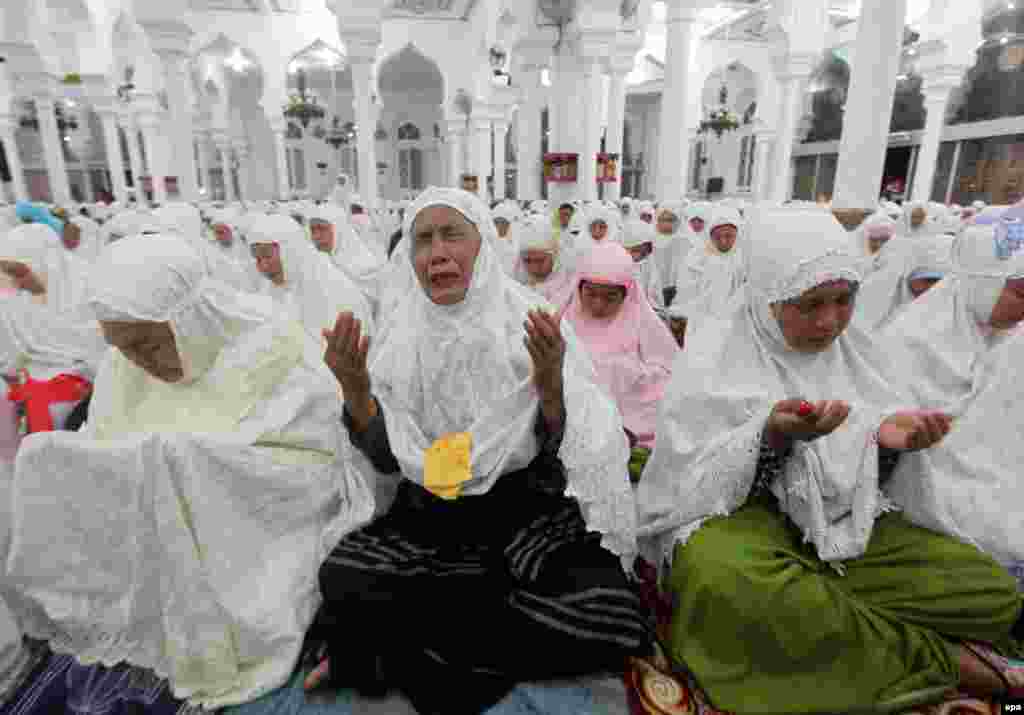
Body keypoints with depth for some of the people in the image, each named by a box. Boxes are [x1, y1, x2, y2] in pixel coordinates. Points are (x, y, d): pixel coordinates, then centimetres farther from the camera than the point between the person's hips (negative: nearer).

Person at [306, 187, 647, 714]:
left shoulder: (530, 324, -8)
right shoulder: (405, 336, 0)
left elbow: (560, 452, -10)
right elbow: (387, 459, -1)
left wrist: (550, 383, -29)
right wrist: (354, 389, -18)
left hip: (529, 506, 0)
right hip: (432, 513, 1)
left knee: (608, 617, -24)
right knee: (342, 585, -24)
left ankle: (396, 655, -7)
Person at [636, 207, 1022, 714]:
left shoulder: (857, 351, 7)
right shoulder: (714, 361, -10)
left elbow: (867, 470, 11)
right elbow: (695, 483, -14)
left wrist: (889, 436, -12)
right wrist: (772, 438, -29)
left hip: (850, 524, 5)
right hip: (737, 517, -4)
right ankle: (938, 661, -14)